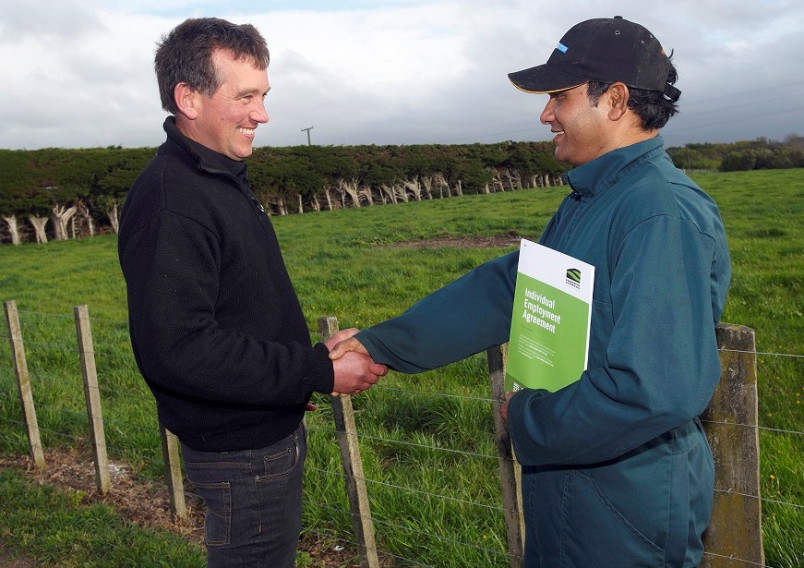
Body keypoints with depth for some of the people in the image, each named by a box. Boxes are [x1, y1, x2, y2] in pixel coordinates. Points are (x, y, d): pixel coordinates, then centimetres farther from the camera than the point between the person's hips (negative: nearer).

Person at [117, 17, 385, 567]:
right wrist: (318, 373, -25)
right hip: (241, 451, -9)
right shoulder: (168, 201, -24)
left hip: (272, 430, 9)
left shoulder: (224, 180, 9)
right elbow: (177, 348, -30)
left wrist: (306, 360, 10)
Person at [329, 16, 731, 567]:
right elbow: (500, 290, 6)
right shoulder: (587, 203, 6)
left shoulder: (665, 216, -25)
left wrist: (528, 419, -18)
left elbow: (658, 391, -33)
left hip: (628, 516, -8)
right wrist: (381, 345, 2)